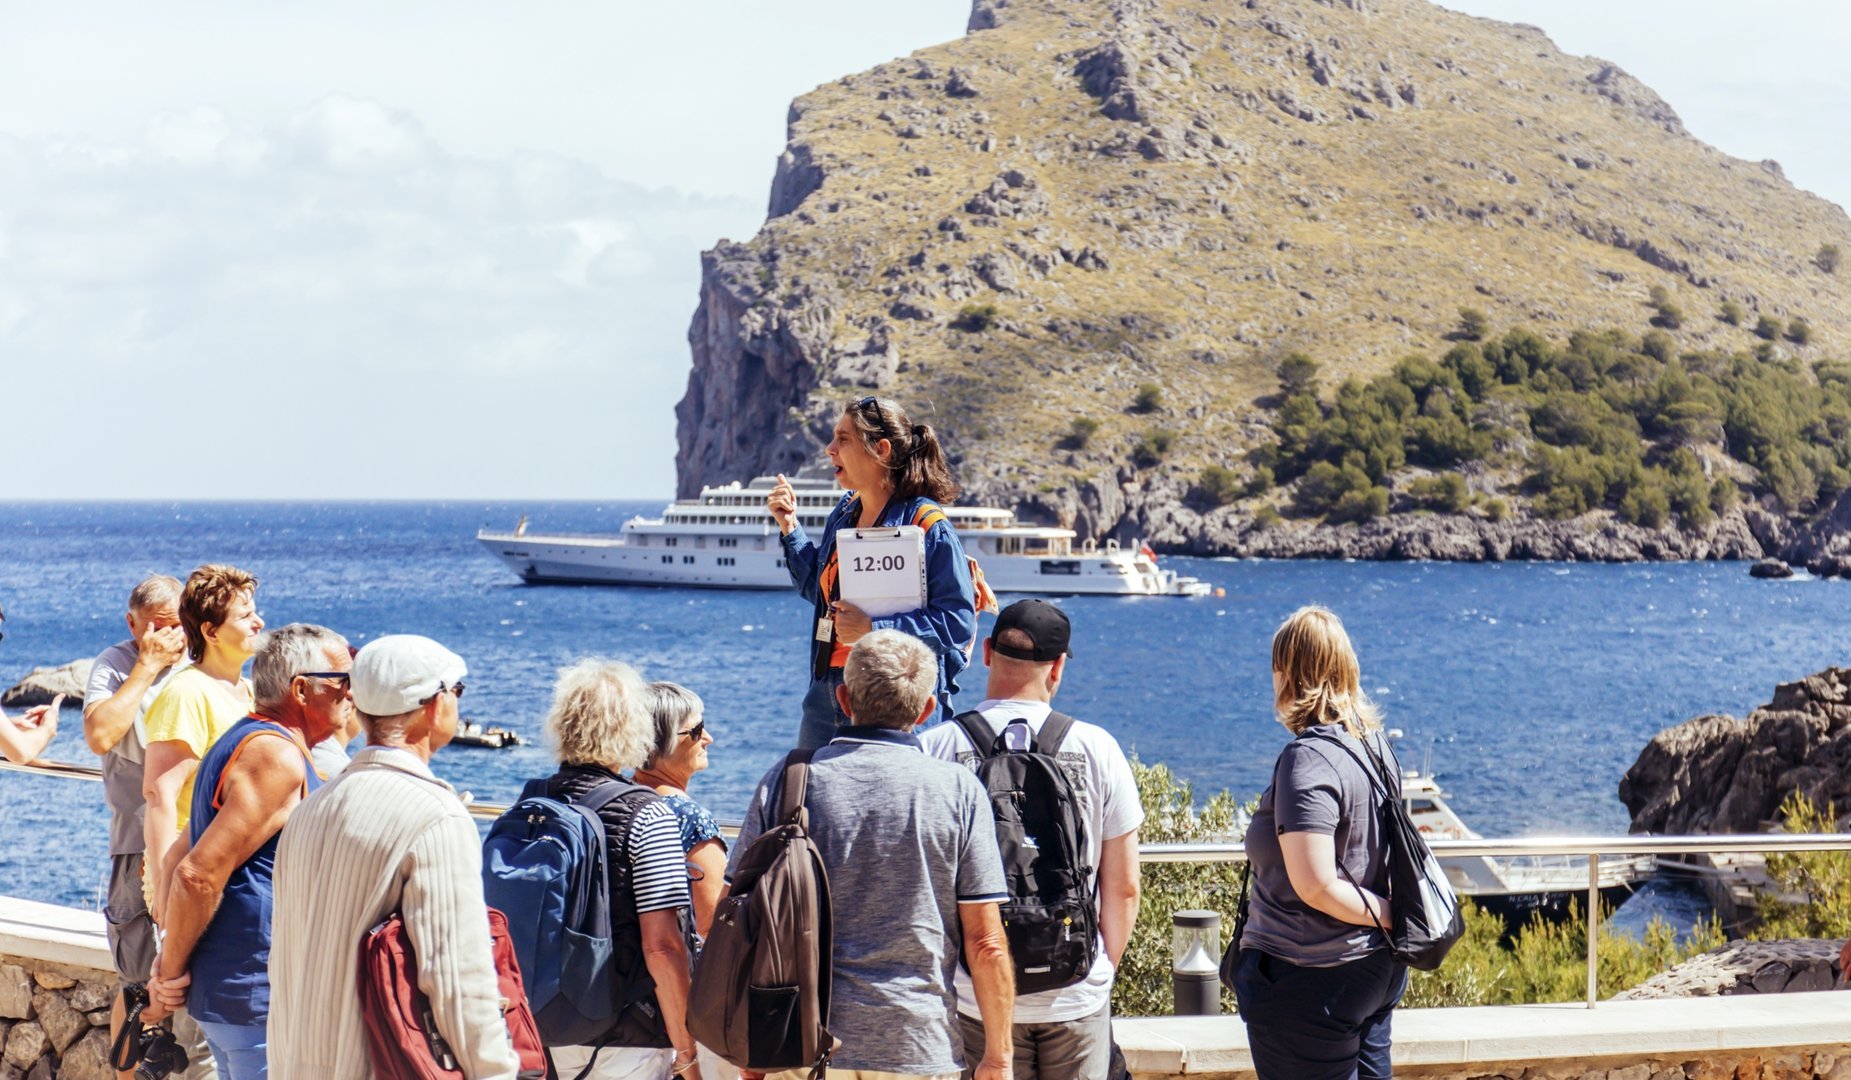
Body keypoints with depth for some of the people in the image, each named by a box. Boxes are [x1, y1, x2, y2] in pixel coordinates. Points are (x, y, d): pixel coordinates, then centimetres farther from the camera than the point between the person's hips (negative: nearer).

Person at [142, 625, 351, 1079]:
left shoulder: (245, 741, 16)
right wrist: (171, 973, -12)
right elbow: (200, 874, -22)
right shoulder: (277, 757, -17)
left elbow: (184, 854, 19)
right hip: (259, 996, -10)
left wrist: (171, 964, 13)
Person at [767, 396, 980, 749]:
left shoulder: (929, 527, -12)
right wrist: (790, 528, 14)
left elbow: (959, 623, -18)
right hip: (827, 693, 7)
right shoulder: (843, 515, 11)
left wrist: (873, 628, -23)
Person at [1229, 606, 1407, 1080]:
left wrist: (1391, 915, -14)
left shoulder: (1307, 761, -21)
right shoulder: (1374, 743, 5)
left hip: (1311, 979, -9)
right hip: (1379, 967, 9)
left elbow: (1316, 887, -25)